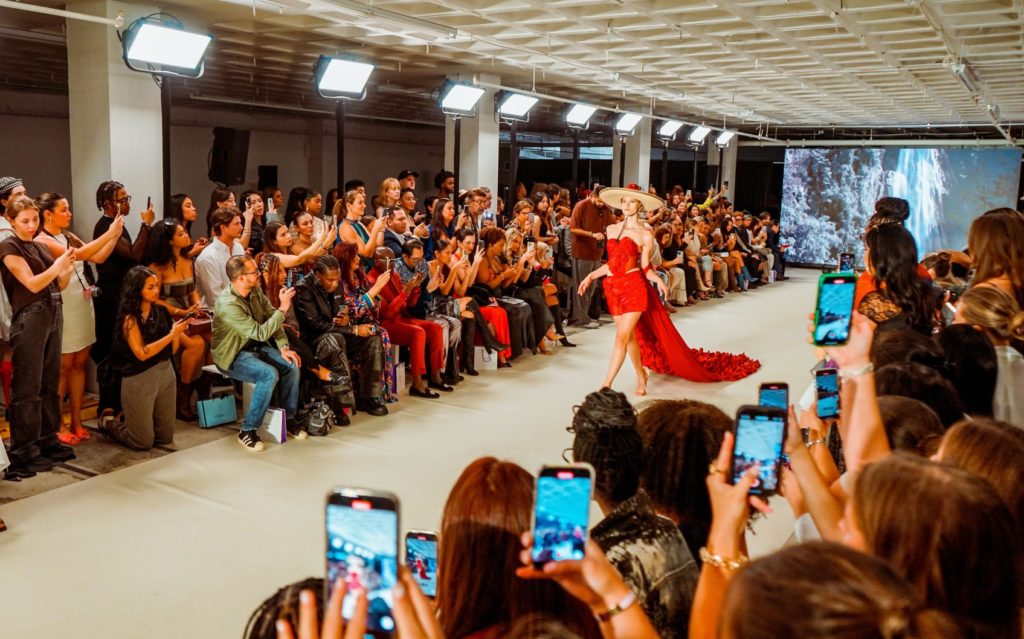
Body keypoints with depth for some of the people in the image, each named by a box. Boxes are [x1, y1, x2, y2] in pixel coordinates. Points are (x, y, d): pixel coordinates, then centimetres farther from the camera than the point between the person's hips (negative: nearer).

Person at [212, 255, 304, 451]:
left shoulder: (255, 291, -2)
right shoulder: (228, 305, -27)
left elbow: (271, 319, 3)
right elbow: (260, 333, -29)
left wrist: (283, 347, -9)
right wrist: (282, 309, -28)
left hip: (256, 346, 8)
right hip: (233, 355, -8)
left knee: (292, 366, -11)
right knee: (270, 374, -30)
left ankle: (289, 418, 7)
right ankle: (248, 431, -18)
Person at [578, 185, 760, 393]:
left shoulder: (645, 235, -3)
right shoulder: (612, 229, 10)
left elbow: (645, 267, -2)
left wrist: (658, 280, -19)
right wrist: (590, 276, 10)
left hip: (634, 288, -5)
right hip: (613, 288, 5)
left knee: (622, 337, -10)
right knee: (630, 335, 13)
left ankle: (605, 386, -10)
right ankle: (641, 376, 31)